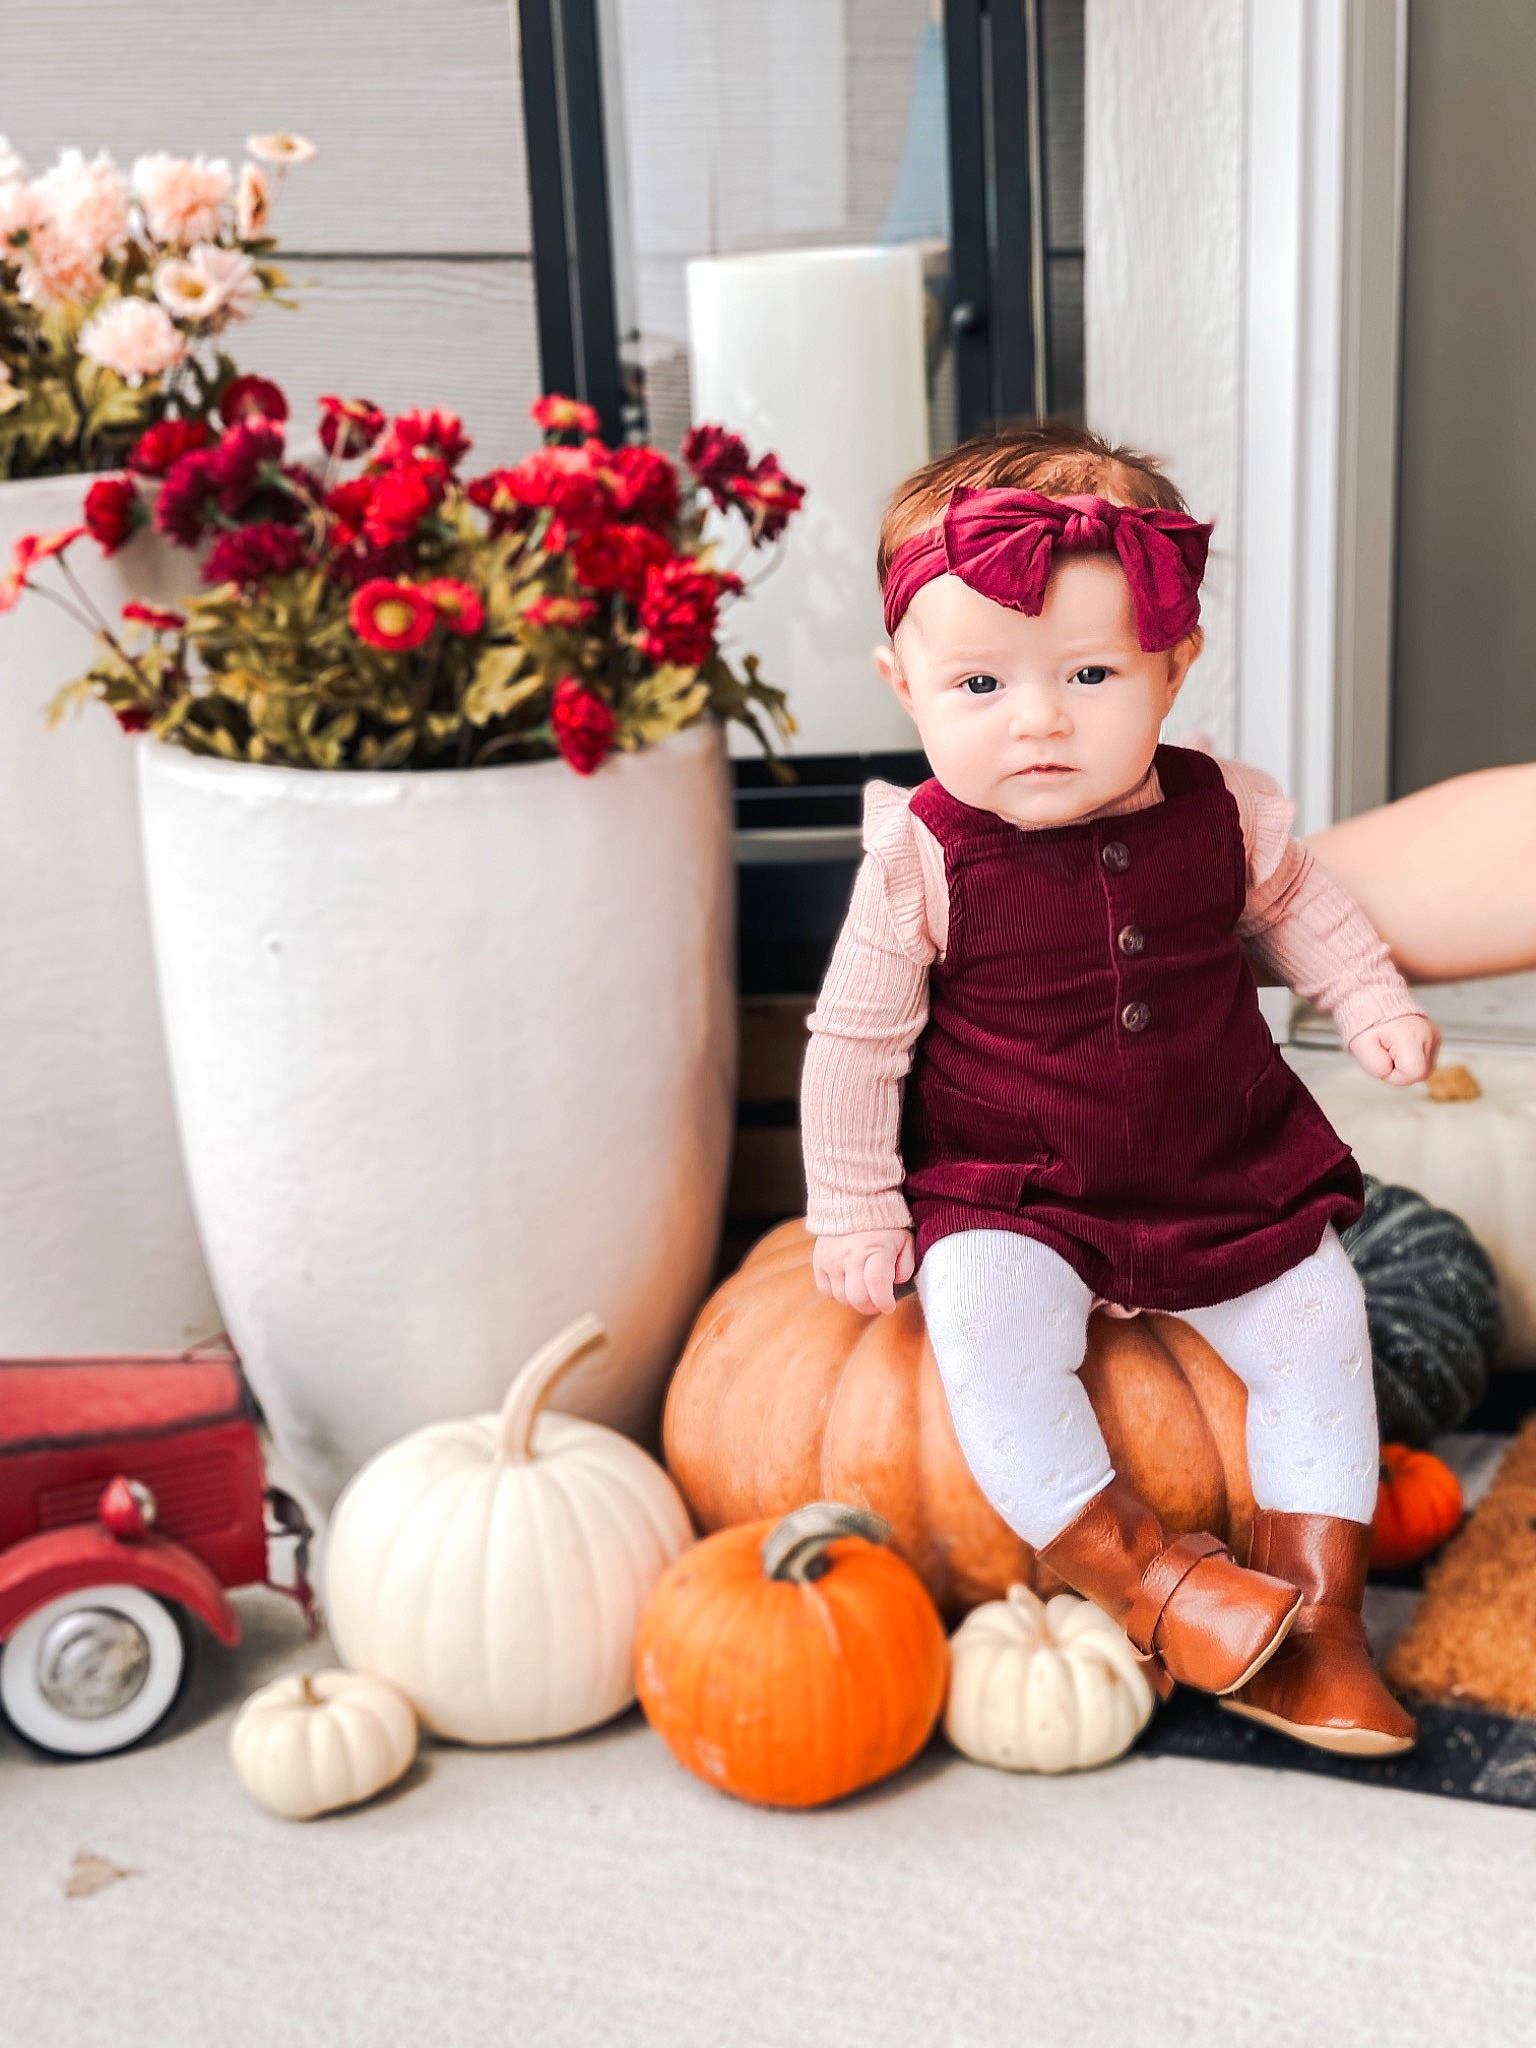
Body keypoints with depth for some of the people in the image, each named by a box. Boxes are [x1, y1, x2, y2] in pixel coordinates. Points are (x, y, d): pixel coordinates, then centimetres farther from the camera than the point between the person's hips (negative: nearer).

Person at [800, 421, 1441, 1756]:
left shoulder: (1219, 811, -7)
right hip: (1013, 1197, -3)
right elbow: (855, 1037, -7)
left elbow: (1295, 903, 17)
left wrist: (1376, 1007, 7)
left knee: (1317, 1315, -7)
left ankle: (1313, 1607, 7)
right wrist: (856, 1212, -5)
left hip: (1229, 1171, 3)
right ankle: (1130, 1566, -17)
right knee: (984, 1312, -29)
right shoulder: (925, 857, -16)